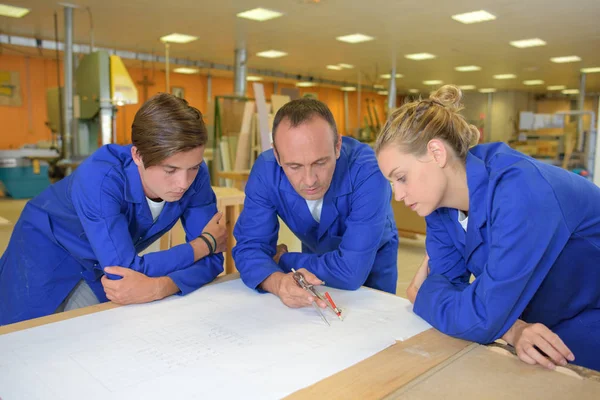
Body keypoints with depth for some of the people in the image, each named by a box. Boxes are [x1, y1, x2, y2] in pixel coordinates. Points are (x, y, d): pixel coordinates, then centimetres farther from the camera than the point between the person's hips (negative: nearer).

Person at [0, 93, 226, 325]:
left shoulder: (194, 175, -26)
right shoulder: (99, 177, -39)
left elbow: (211, 259, -25)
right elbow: (125, 271, -43)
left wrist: (161, 286, -45)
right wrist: (205, 243, -33)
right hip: (47, 253, -3)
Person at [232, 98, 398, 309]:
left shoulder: (368, 171, -36)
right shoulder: (265, 171, -25)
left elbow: (352, 270, -38)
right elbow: (249, 247, -23)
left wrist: (282, 259, -25)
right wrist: (278, 282, -43)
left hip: (373, 260, -2)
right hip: (316, 256, 3)